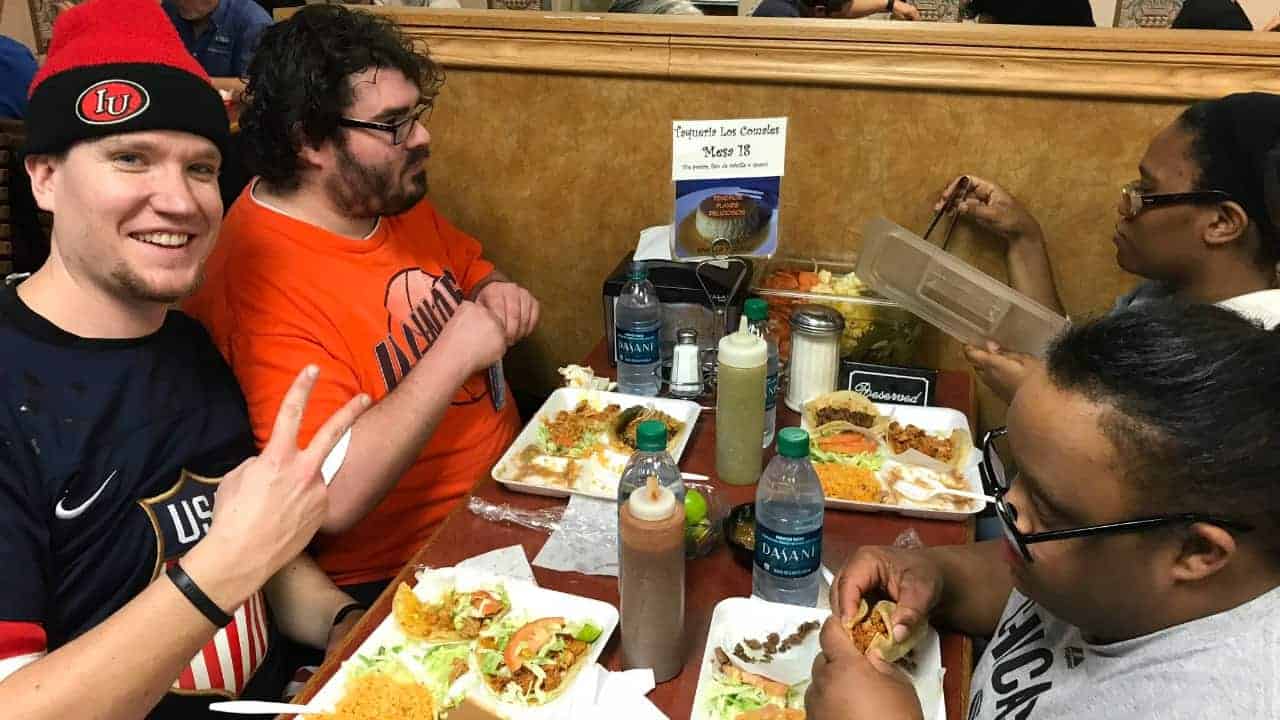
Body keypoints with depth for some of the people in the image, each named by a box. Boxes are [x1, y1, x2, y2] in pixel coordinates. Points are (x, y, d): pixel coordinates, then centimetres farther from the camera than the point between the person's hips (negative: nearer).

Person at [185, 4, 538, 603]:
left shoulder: (387, 195, 0)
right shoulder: (264, 279, -24)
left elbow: (469, 264, 21)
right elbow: (331, 500, -30)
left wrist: (495, 295, -3)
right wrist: (452, 355, -25)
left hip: (507, 481, 8)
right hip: (399, 572, -8)